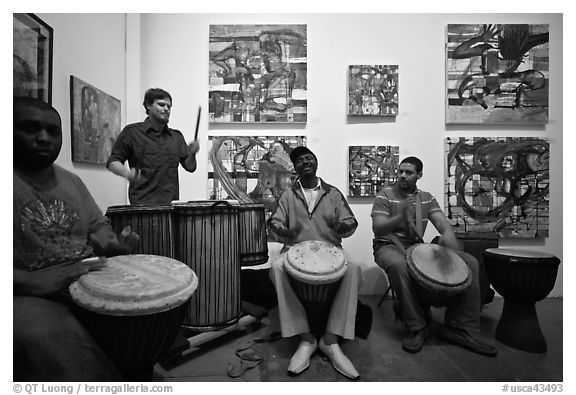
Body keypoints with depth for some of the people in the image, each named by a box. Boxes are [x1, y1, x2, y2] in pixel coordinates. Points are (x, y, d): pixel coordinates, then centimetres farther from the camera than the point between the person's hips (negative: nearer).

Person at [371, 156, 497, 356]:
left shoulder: (426, 198, 12)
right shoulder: (385, 195, -3)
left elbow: (442, 223, -1)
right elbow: (377, 228, -14)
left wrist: (448, 236, -26)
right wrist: (401, 217, -32)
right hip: (389, 246, -5)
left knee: (470, 262, -10)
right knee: (398, 265, -41)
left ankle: (456, 327, -4)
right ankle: (416, 327, -20)